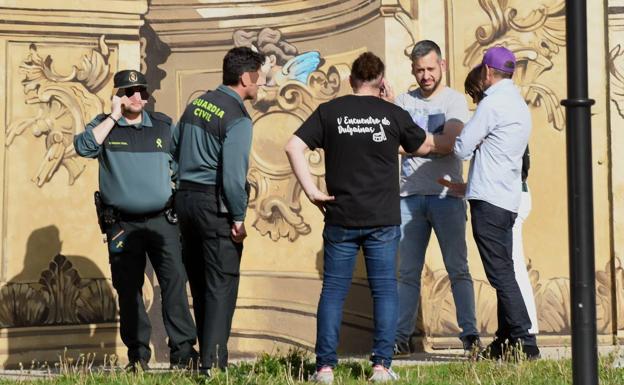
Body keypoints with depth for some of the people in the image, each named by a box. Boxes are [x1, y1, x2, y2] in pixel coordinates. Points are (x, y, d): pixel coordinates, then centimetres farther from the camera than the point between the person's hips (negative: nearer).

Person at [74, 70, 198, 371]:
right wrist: (113, 116, -10)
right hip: (122, 224, 0)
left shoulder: (164, 125, 11)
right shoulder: (104, 126, 6)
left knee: (174, 282, -9)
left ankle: (183, 350, -8)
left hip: (162, 220, 0)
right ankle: (137, 354, 12)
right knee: (128, 288, 4)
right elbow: (84, 147, -14)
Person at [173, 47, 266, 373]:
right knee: (221, 284, -4)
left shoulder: (197, 104, 10)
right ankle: (212, 364, -6)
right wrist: (239, 217, -12)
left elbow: (173, 148, 17)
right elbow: (233, 174, -20)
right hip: (215, 204, -8)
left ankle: (206, 354, 25)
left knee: (198, 282, 15)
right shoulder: (237, 118, -14)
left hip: (185, 199, 8)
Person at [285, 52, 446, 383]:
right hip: (383, 219, 0)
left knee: (333, 290, 5)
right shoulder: (393, 113, 1)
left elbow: (293, 147, -7)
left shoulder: (329, 111, 1)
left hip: (341, 219, 1)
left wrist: (311, 190, -4)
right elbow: (426, 147, 16)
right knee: (384, 290, 7)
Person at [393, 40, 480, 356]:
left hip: (446, 194, -3)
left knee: (458, 269, -4)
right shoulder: (403, 102, 14)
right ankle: (401, 337, 5)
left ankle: (469, 333, -4)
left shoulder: (454, 101, 2)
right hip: (410, 196, 3)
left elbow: (450, 144, -11)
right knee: (408, 272, 4)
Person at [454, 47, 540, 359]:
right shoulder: (519, 105, 17)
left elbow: (462, 148, -10)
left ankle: (524, 343, -13)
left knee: (500, 274, -9)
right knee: (504, 273, 13)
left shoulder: (493, 104, -11)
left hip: (488, 200, -9)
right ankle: (506, 341, 16)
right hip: (509, 200, 9)